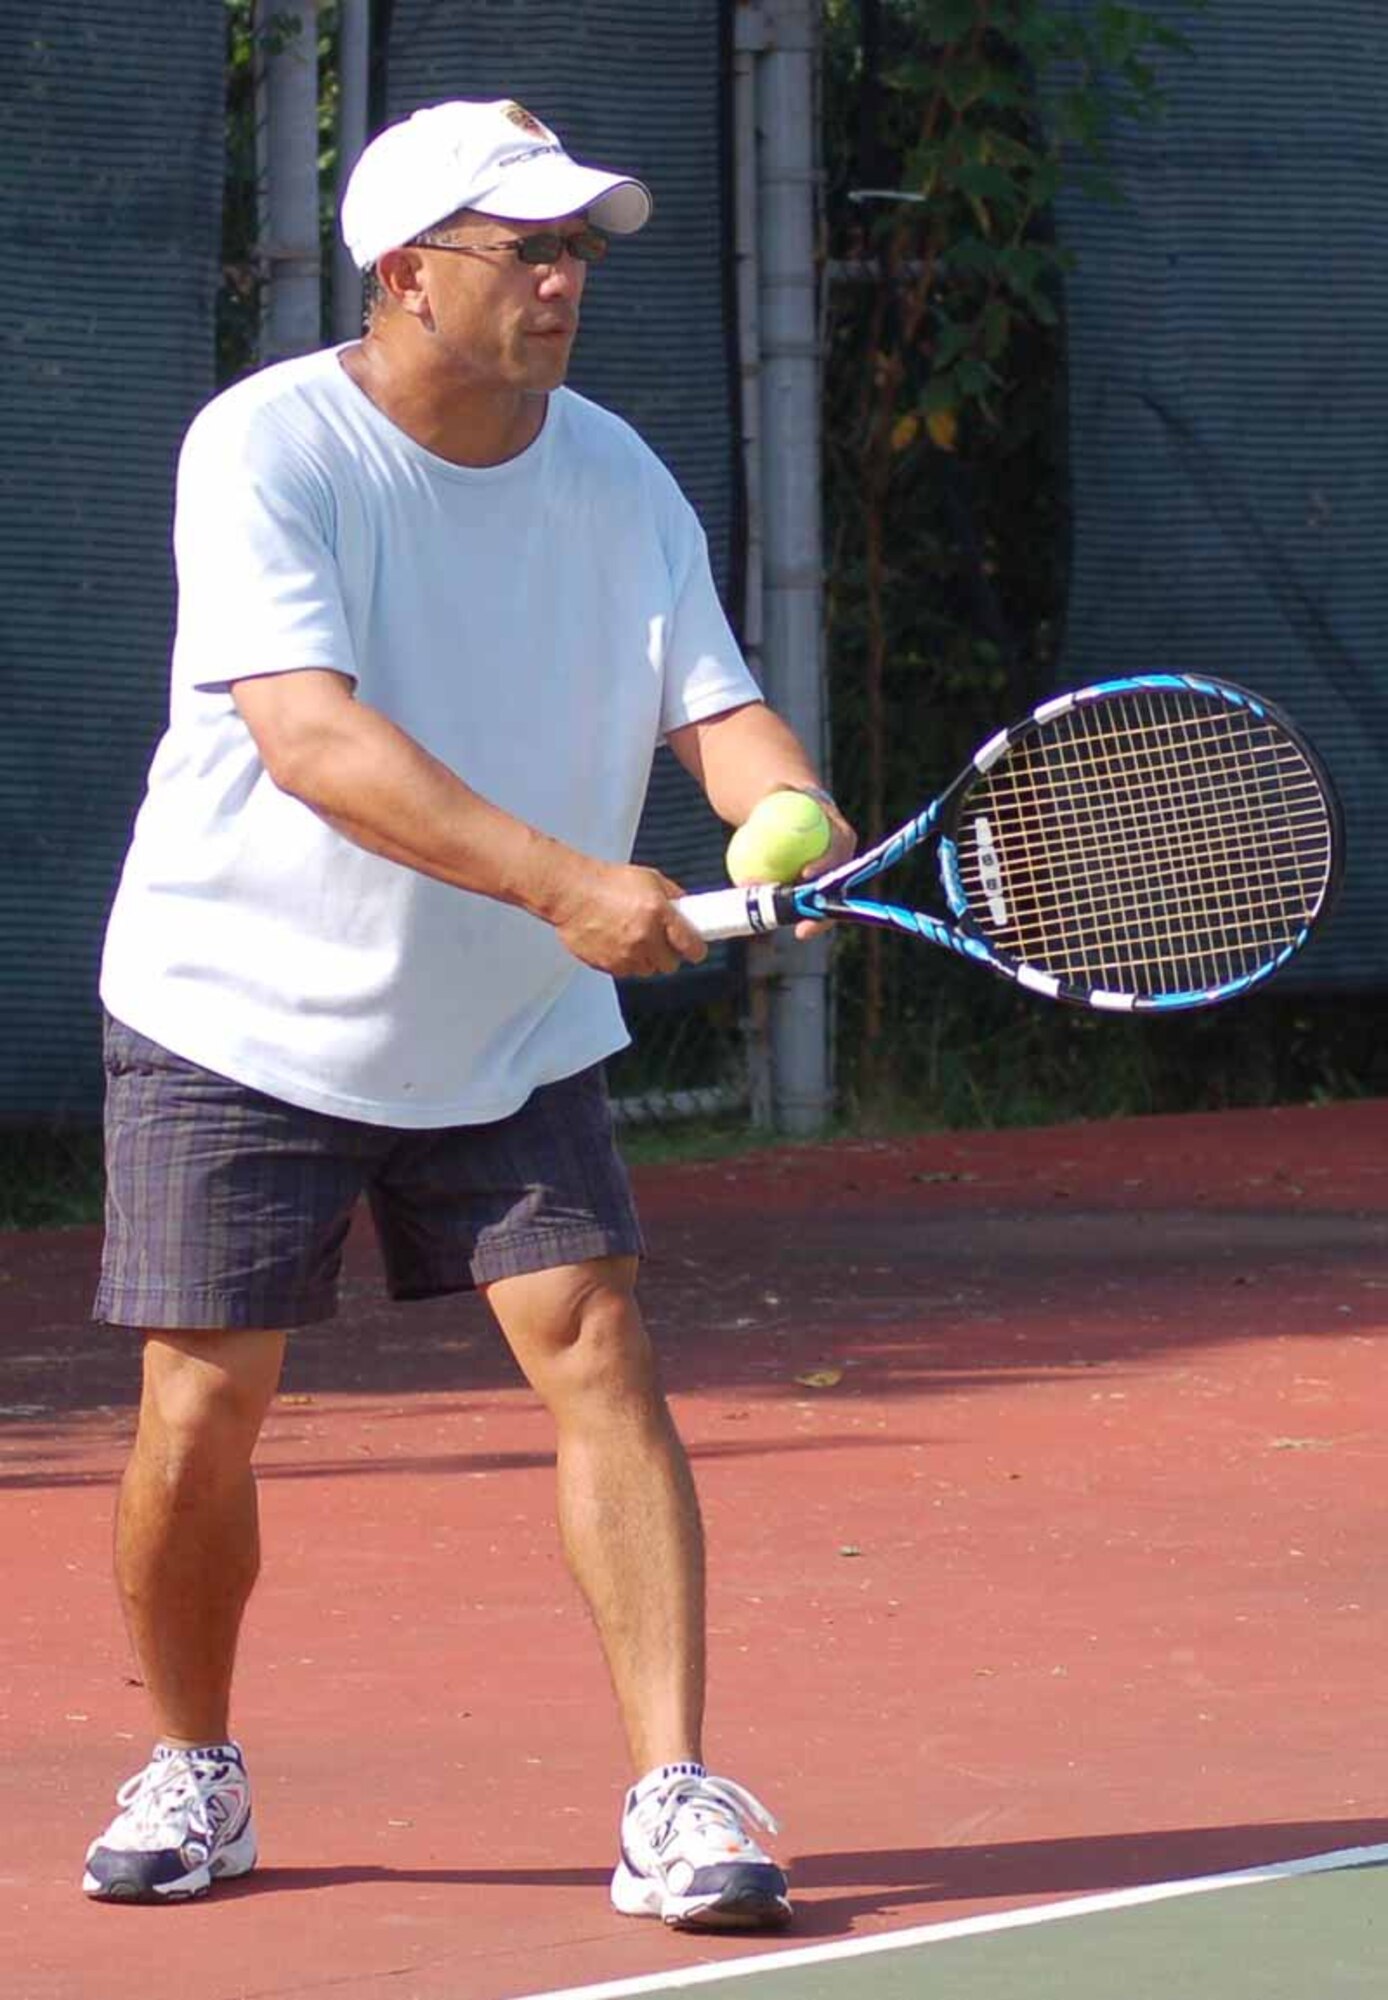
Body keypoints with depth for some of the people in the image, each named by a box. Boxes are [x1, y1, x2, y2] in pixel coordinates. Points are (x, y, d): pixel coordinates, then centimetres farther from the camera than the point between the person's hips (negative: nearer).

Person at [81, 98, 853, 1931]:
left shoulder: (617, 478, 0)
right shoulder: (266, 449, -18)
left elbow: (714, 704, -5)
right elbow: (313, 740, -29)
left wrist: (791, 822, -30)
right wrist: (564, 884, -38)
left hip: (512, 1034, 4)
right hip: (242, 1012, -4)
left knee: (599, 1353, -11)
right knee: (201, 1415, -4)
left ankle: (676, 1801, -11)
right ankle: (191, 1772, 20)